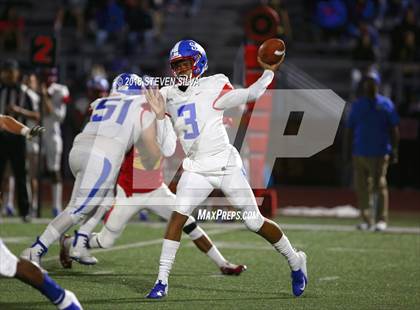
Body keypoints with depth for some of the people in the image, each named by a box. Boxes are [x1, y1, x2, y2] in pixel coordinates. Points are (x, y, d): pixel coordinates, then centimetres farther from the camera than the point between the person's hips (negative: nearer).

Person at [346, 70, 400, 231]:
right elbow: (350, 129, 15)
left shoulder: (386, 104, 5)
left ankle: (381, 220, -7)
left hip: (380, 153, -3)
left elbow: (394, 129, 3)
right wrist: (349, 149, 7)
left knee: (380, 186, -8)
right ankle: (366, 219, 10)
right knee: (361, 188, 3)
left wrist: (394, 150, -4)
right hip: (359, 153, 3)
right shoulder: (357, 105, 13)